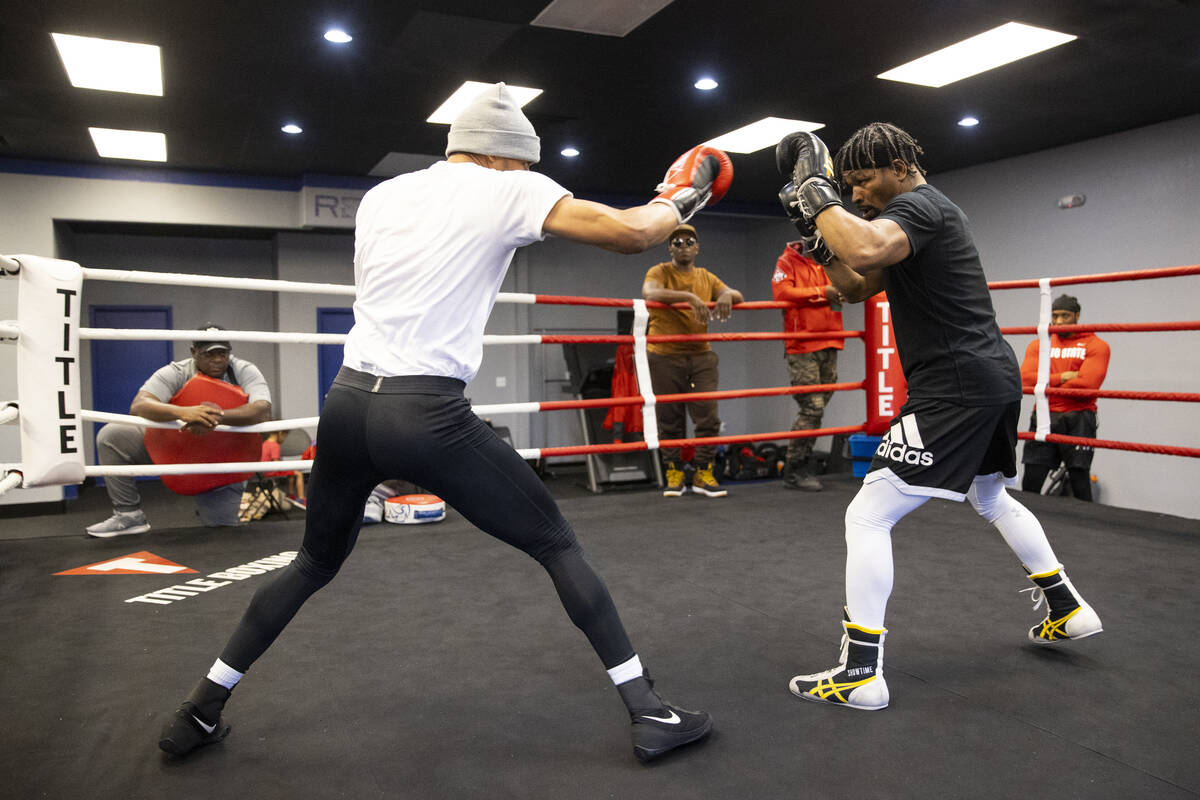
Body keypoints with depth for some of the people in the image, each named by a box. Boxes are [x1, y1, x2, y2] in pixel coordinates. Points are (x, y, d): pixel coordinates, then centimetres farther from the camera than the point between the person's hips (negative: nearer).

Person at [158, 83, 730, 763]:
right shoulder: (505, 191, -1)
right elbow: (630, 233, -8)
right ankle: (650, 713, 12)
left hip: (347, 404, 6)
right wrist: (679, 203, 13)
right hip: (427, 416, -6)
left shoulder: (380, 196, 16)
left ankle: (199, 714, 37)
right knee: (558, 546, 9)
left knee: (315, 564, 28)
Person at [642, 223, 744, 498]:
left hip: (700, 355, 3)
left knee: (708, 416, -2)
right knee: (670, 420, 3)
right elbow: (650, 292, -22)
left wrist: (727, 295, -20)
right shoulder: (660, 272, 1)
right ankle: (674, 473, 16)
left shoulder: (706, 277, 14)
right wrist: (688, 296, -35)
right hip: (665, 356, -3)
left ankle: (703, 474, 9)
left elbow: (737, 295, 5)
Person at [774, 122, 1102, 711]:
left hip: (956, 387, -11)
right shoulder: (927, 210, 20)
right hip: (995, 379, 11)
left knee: (867, 516, -8)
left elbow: (865, 248, -37)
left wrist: (817, 193, -21)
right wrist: (816, 230, 9)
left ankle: (860, 673, -3)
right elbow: (856, 286, 22)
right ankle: (1066, 609, 47)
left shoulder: (918, 206, -12)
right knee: (991, 498, 33)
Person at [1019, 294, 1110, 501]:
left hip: (1077, 419, -3)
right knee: (1030, 481, 2)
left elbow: (1087, 385, -11)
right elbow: (1026, 379, -2)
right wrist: (1062, 377, -9)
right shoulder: (1038, 345, 13)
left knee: (1079, 478, -2)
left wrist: (1047, 386, -3)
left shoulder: (1096, 345, 3)